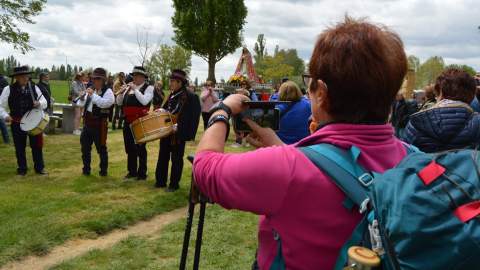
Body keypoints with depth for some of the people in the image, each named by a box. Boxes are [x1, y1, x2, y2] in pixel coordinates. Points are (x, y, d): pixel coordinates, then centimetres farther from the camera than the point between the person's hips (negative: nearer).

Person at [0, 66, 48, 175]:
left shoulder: (34, 88, 2)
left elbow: (44, 103, 4)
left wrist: (39, 103, -18)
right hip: (17, 123, -1)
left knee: (37, 145, 8)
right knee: (19, 147, 10)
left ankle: (39, 167, 21)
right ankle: (22, 168, 25)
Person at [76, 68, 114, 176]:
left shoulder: (108, 92, -9)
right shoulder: (91, 90, 11)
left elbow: (104, 103, -26)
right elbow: (82, 104, 17)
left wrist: (93, 95, -24)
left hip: (99, 124, -7)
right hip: (87, 123, 7)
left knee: (101, 148, 4)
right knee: (85, 146, 12)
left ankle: (103, 170, 18)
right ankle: (86, 169, 25)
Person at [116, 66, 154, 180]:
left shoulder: (149, 88, -6)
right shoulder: (129, 87, 11)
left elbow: (144, 101, -23)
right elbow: (119, 103, 11)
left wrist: (135, 89, -18)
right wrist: (122, 92, -6)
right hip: (128, 122, 6)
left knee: (140, 149, 1)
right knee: (130, 148, 14)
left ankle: (142, 173, 12)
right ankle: (132, 171, 26)